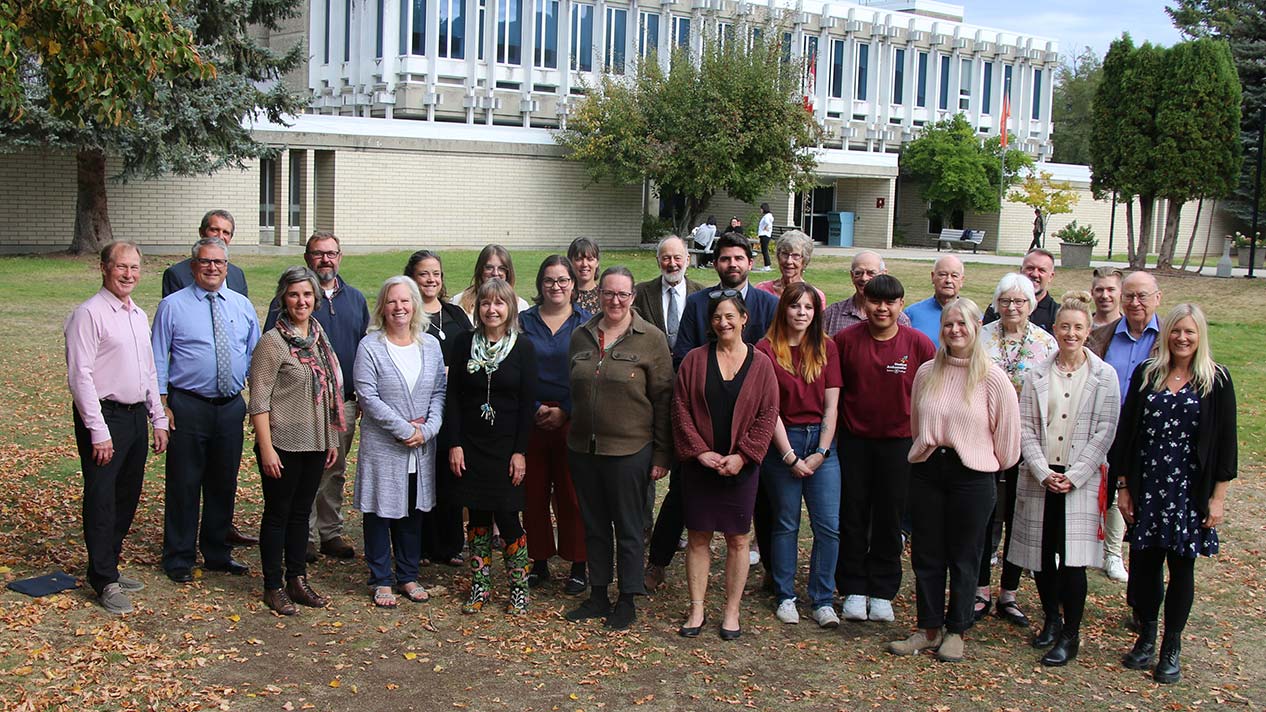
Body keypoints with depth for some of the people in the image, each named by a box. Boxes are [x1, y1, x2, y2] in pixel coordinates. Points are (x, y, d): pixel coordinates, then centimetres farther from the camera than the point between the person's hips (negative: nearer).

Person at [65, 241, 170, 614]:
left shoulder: (139, 315, 14)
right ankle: (104, 582, 5)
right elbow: (80, 376, -15)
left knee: (127, 498, 14)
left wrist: (158, 419, 16)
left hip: (136, 415, 8)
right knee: (102, 502, -3)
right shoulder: (89, 314, -11)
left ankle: (109, 568, 26)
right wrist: (98, 431, -18)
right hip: (104, 416, -8)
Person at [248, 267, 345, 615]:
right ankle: (273, 587, 15)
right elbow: (259, 399, -14)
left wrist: (332, 439, 14)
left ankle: (297, 580, 25)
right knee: (278, 514, 4)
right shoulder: (273, 341, -11)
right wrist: (266, 448, -18)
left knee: (301, 512, 14)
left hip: (315, 443, 6)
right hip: (283, 444, -6)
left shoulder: (319, 338, 9)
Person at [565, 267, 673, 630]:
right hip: (583, 448, 5)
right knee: (594, 525, 14)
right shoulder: (581, 337, 8)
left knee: (627, 528, 6)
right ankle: (598, 596, 27)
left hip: (629, 450, -4)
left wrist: (661, 454, -7)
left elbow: (663, 399, -5)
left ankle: (627, 601, 18)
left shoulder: (651, 339, -5)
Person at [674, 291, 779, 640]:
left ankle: (731, 612, 17)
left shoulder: (760, 363, 1)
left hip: (740, 466, 0)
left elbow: (767, 415, -2)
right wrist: (698, 451, -9)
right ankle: (697, 611, 15)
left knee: (737, 539, 6)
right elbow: (681, 410, 0)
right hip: (699, 464, 0)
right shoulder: (694, 360, 2)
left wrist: (742, 456, -10)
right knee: (698, 537, 5)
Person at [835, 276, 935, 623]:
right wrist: (835, 425, 3)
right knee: (852, 516, 6)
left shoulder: (918, 343, -6)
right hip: (854, 439, 0)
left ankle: (882, 593, 20)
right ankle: (854, 590, 18)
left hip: (898, 441, 0)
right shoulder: (846, 340, -5)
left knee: (889, 518, 8)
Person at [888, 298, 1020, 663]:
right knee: (926, 554, 8)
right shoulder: (926, 373, 4)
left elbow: (1007, 430, -1)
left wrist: (990, 463, 6)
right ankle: (928, 629, 19)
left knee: (964, 558, 7)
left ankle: (955, 632, 19)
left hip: (973, 475, -3)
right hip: (927, 471, 3)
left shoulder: (992, 378, -7)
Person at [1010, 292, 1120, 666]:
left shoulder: (1104, 376, 0)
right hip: (1039, 478, 2)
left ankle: (1070, 636, 8)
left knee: (1073, 559, -6)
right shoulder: (1038, 375, 4)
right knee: (1040, 555, 7)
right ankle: (1052, 619, 29)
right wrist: (1043, 473, -9)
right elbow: (1025, 428, 2)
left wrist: (1074, 476, -10)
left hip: (1081, 480, -2)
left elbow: (1105, 431, -4)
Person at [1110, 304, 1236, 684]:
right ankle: (1146, 636, 23)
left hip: (1190, 490, -2)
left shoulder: (1216, 380, -2)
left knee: (1181, 566, 5)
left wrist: (1218, 496, -4)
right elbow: (1126, 432, 5)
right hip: (1146, 487, 2)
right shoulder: (1145, 374, 4)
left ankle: (1172, 647, 18)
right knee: (1144, 563, 6)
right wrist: (1123, 486, 2)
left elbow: (1225, 441, -1)